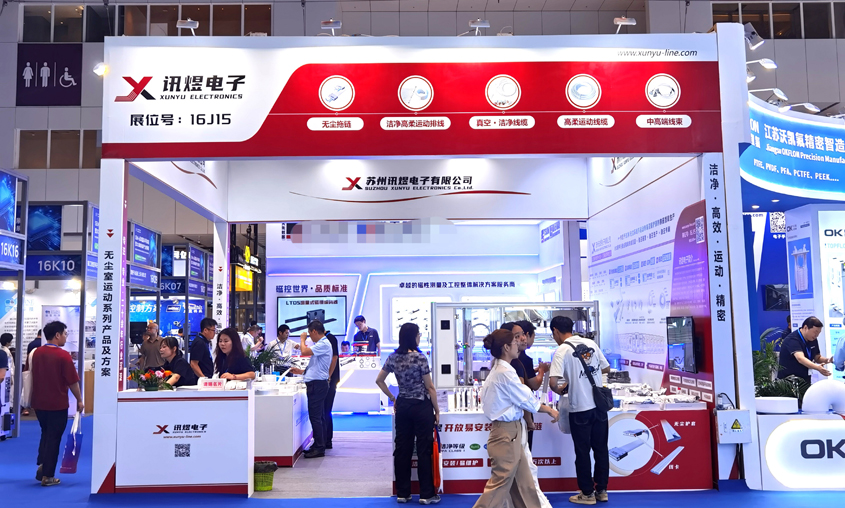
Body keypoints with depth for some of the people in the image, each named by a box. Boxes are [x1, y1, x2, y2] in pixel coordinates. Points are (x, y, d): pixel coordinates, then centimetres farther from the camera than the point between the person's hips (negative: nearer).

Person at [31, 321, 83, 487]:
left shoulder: (36, 353, 1)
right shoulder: (63, 355, -17)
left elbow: (33, 376, 14)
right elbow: (73, 381, -14)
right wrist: (79, 400, -1)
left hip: (39, 402, 6)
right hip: (57, 404, -6)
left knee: (45, 434, 23)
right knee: (53, 438, 5)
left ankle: (42, 465, 14)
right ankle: (47, 476, 11)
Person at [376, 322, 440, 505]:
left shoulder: (393, 357, 2)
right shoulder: (420, 357, -14)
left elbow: (379, 380, 9)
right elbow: (429, 387, -10)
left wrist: (392, 398, 15)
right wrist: (437, 409, -1)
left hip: (402, 406, 6)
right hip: (422, 407, -5)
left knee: (402, 449, 9)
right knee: (424, 450, 2)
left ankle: (402, 493, 16)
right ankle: (427, 494, 8)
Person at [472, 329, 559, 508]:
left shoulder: (498, 369, 13)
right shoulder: (505, 372, -18)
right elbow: (526, 400, -13)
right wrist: (550, 410, 1)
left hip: (510, 430, 10)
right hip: (507, 432, -10)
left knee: (523, 483, 15)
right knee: (500, 484, -2)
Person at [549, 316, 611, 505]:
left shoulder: (562, 350, -12)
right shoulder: (591, 344, 5)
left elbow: (553, 382, -21)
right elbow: (606, 369, 15)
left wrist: (560, 390, 0)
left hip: (580, 409, -5)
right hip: (600, 406, 5)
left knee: (582, 452, 8)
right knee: (601, 449, 15)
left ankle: (587, 494, 18)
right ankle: (602, 490, 24)